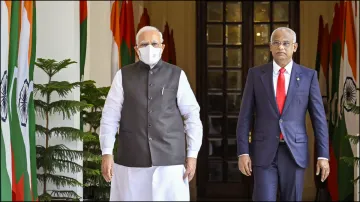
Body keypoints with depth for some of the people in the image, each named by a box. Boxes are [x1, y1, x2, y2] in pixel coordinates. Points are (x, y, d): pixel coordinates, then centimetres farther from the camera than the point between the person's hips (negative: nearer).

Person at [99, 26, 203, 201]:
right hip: (131, 160, 0)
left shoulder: (177, 75, 4)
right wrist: (107, 153, -6)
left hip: (170, 159, 0)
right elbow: (110, 116, 2)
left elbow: (192, 115, 4)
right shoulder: (123, 75, 4)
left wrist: (192, 154, -1)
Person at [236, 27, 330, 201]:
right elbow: (245, 116, 1)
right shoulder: (256, 74, 3)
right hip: (264, 152, -1)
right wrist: (243, 152, -6)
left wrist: (323, 155, -4)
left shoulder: (308, 75, 3)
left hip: (295, 152, 1)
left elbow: (319, 118, 2)